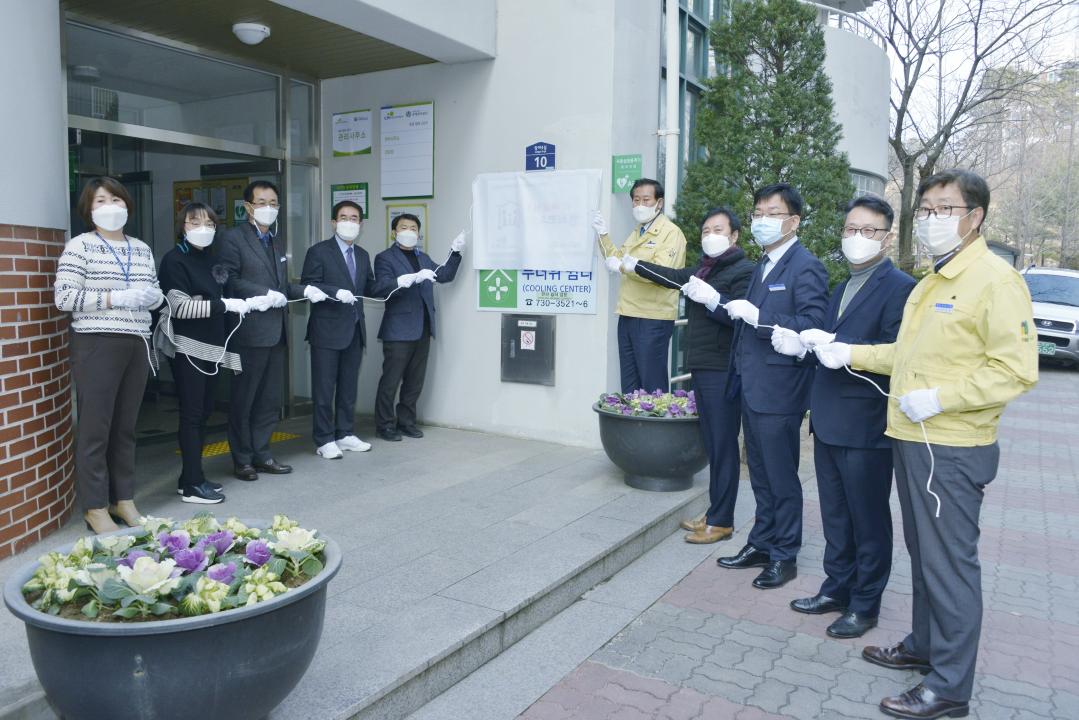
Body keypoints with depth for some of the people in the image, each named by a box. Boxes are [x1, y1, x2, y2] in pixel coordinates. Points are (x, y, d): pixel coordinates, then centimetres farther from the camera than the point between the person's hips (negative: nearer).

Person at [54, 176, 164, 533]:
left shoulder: (142, 249, 14)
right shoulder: (79, 246, -3)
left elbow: (155, 293, 20)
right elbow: (64, 298, -10)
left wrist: (152, 295, -3)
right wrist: (115, 298, -17)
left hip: (137, 345, 6)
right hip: (96, 345, -5)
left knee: (126, 426, 12)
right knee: (95, 427, 0)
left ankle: (123, 499, 22)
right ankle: (95, 507, 9)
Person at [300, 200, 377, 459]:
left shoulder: (362, 255, 15)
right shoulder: (319, 251, -4)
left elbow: (369, 288, 13)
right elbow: (308, 286, -9)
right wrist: (336, 292, -23)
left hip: (354, 331, 6)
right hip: (327, 330, -6)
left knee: (349, 387, 13)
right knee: (324, 388, 0)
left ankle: (345, 434, 24)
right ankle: (325, 440, 9)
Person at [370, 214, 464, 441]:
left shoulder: (423, 258, 20)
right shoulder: (385, 258, -1)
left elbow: (445, 276, 17)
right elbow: (381, 288, -15)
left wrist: (455, 252, 5)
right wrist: (413, 278, -27)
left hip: (422, 329, 6)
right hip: (398, 330, -6)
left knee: (415, 381, 11)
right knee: (390, 380, -1)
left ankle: (406, 421, 21)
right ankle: (385, 425, 9)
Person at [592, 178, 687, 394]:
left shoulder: (671, 233, -10)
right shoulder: (637, 232, 19)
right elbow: (617, 259, 23)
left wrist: (622, 266, -17)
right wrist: (603, 234, 13)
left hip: (653, 319, -8)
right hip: (628, 315, 8)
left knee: (653, 385, -1)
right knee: (629, 386, 15)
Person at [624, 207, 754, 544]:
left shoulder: (744, 271, -9)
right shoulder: (703, 268, 15)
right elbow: (674, 276, 32)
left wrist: (713, 299, -30)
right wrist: (633, 264, 39)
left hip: (723, 372, -8)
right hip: (702, 368, 8)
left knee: (723, 446, -3)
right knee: (712, 444, 12)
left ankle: (721, 521, 5)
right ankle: (714, 513, 21)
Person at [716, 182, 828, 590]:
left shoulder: (805, 266, -13)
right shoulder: (763, 265, 16)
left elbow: (813, 325, -22)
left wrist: (757, 316, -25)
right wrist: (729, 307, 8)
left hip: (778, 391, -9)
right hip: (751, 386, 9)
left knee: (781, 478, 4)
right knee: (760, 475, 18)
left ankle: (784, 556, 19)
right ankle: (762, 544, 31)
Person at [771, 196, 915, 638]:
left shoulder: (899, 287, -12)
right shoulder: (842, 289, 16)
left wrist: (838, 348, -26)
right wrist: (801, 343, -1)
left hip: (865, 427, -8)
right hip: (829, 423, 8)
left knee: (868, 519, 7)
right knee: (835, 516, 18)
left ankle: (865, 605, 22)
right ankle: (836, 589, 33)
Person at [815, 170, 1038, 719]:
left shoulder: (994, 279, -13)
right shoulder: (932, 282, 16)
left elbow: (1015, 369, -20)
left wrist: (939, 399, -23)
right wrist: (851, 354, 13)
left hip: (951, 448, -9)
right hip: (913, 441, 9)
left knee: (949, 561, 0)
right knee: (923, 551, 19)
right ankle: (924, 646, 36)